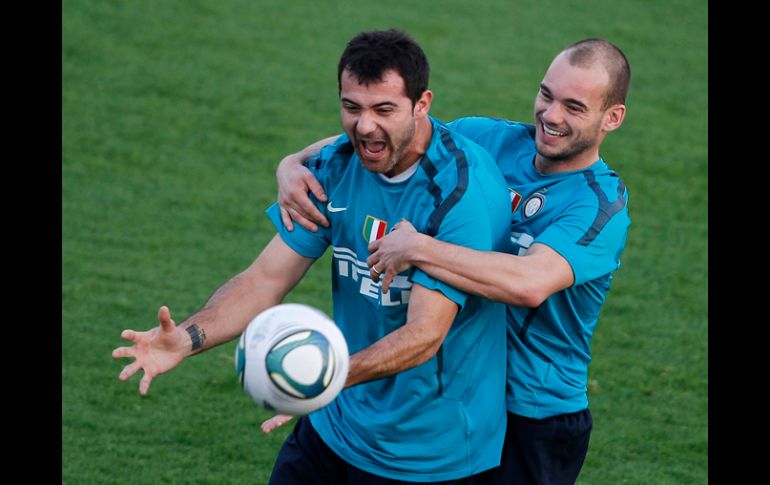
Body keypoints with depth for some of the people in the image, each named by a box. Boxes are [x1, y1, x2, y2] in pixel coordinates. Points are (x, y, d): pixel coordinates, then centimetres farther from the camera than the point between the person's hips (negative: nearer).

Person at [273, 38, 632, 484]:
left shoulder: (602, 205, -19)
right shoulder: (492, 140, -2)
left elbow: (530, 284, -37)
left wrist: (416, 248, -33)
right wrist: (294, 164, -16)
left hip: (535, 422, -6)